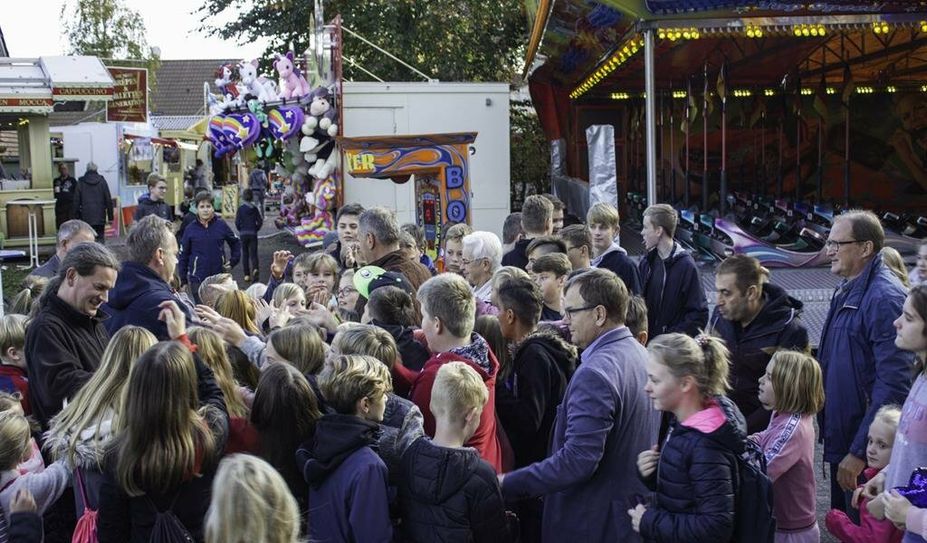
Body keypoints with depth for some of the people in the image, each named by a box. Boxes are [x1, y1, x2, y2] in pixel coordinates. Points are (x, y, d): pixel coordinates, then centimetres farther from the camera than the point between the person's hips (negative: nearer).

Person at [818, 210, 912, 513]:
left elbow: (893, 385, -25)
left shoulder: (884, 297, -21)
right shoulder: (846, 293, 10)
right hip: (840, 441, 9)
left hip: (868, 451, -9)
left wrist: (859, 452, -24)